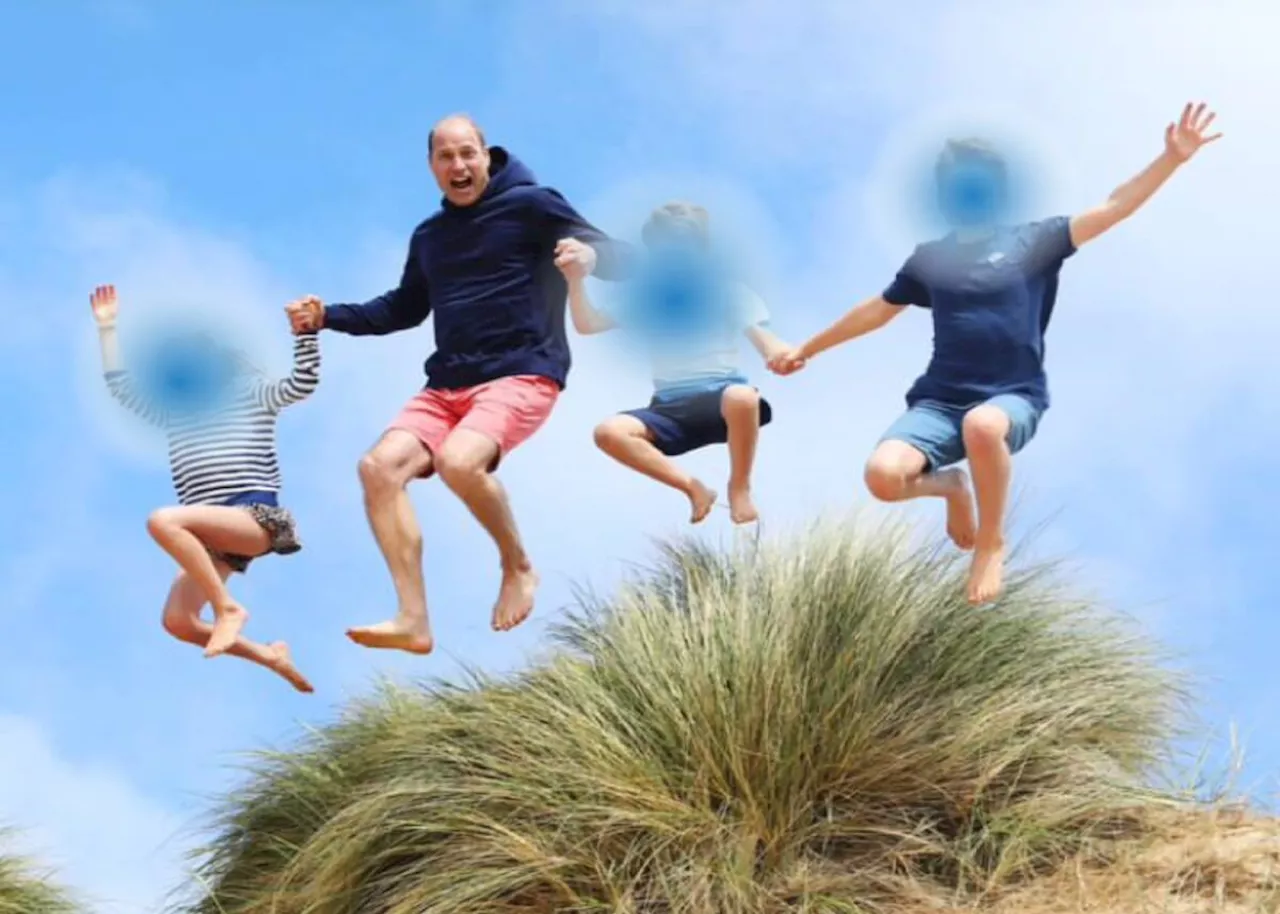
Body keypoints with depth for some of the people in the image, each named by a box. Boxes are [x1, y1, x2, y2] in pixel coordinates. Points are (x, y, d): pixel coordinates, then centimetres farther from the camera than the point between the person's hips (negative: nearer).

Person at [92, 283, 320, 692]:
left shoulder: (251, 393, 9)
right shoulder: (171, 407, 22)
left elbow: (302, 384, -5)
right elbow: (120, 388, 20)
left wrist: (305, 332, -17)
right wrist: (107, 328, 16)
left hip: (256, 518, -6)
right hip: (211, 533, 7)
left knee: (163, 521, -30)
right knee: (177, 622, -8)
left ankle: (228, 608, -23)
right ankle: (270, 657, 9)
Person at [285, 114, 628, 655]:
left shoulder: (529, 204, -1)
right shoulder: (429, 235, 18)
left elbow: (617, 258, -6)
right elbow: (405, 308, 32)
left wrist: (587, 255, -30)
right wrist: (328, 317, 20)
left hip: (521, 375, -6)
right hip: (447, 385, 6)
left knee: (458, 460, -33)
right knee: (380, 465, -17)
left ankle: (518, 568, -6)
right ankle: (413, 622, -19)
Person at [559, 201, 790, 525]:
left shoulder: (727, 291, 8)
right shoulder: (646, 297, 16)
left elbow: (765, 341, -5)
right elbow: (587, 324, 10)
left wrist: (780, 353, -30)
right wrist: (576, 281, -9)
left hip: (719, 396, -3)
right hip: (670, 408, 3)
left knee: (742, 398, -41)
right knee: (608, 432, -27)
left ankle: (740, 488, -13)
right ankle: (693, 488, -12)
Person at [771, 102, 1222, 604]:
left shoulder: (1032, 244, 5)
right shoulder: (930, 258, 14)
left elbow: (1113, 208, -5)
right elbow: (877, 310, 27)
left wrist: (1172, 158, -19)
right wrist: (808, 349, 35)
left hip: (1013, 398, -3)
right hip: (939, 400, 3)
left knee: (982, 424, -42)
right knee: (883, 476, -27)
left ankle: (993, 543, -13)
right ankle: (950, 486, 12)